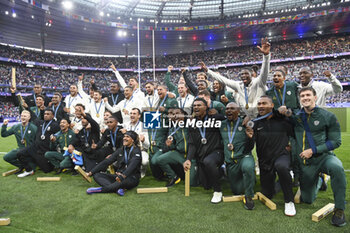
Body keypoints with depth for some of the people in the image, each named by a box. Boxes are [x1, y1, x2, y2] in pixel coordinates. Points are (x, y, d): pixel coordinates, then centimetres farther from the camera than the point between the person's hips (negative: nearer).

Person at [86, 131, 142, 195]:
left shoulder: (136, 151, -7)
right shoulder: (120, 150, 12)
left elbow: (132, 165, -26)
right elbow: (106, 162, 7)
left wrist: (123, 176, -44)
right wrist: (91, 172, -1)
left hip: (131, 178, -7)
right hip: (118, 176, 7)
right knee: (96, 175, -11)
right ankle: (118, 188, -33)